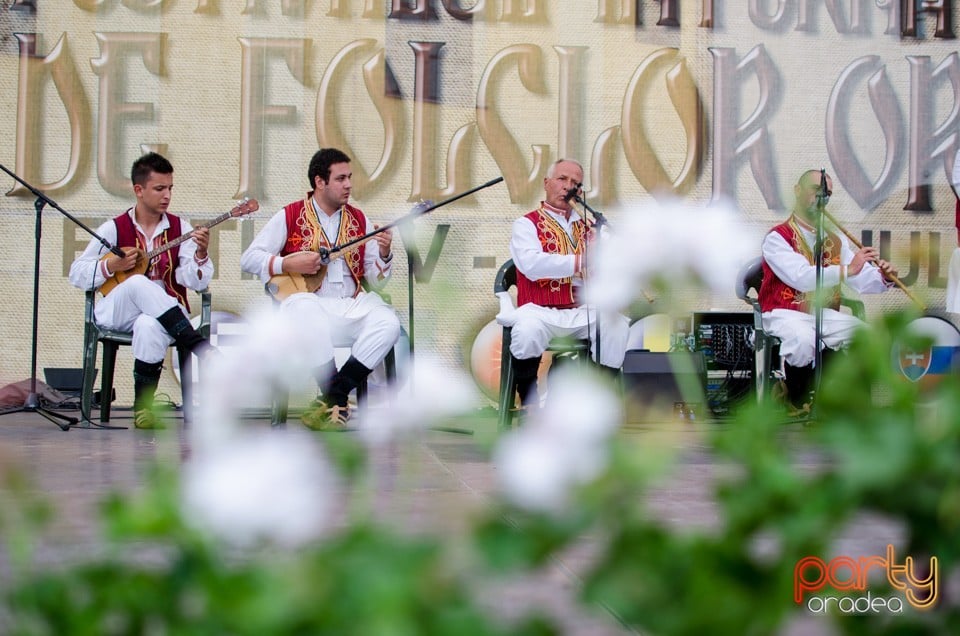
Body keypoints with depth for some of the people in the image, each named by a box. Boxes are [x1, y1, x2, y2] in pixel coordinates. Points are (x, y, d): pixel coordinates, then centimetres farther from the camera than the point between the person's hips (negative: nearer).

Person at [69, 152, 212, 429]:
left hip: (166, 313, 0)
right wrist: (111, 266, -11)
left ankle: (143, 407, -24)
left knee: (151, 326, -38)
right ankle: (199, 346, -36)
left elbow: (197, 282, -3)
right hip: (117, 313, 0)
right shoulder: (114, 229, 6)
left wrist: (200, 254, -23)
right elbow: (76, 274, 5)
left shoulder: (180, 228, 8)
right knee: (138, 284, -35)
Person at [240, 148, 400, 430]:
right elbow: (248, 258, 2)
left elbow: (375, 278, 14)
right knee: (308, 312, -40)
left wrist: (384, 255, -7)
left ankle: (332, 398, -24)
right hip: (308, 301, -4)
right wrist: (288, 264, -12)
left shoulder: (358, 220, 16)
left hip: (352, 306, 4)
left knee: (388, 323, -27)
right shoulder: (290, 216, 6)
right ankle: (339, 402, -28)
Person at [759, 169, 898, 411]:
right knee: (804, 341, -37)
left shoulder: (836, 239, 16)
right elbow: (802, 277, -21)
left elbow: (864, 280, 5)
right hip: (786, 314, -5)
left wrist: (884, 278, -17)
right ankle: (796, 402, -10)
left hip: (826, 314, 5)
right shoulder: (778, 237, -4)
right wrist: (847, 270, -29)